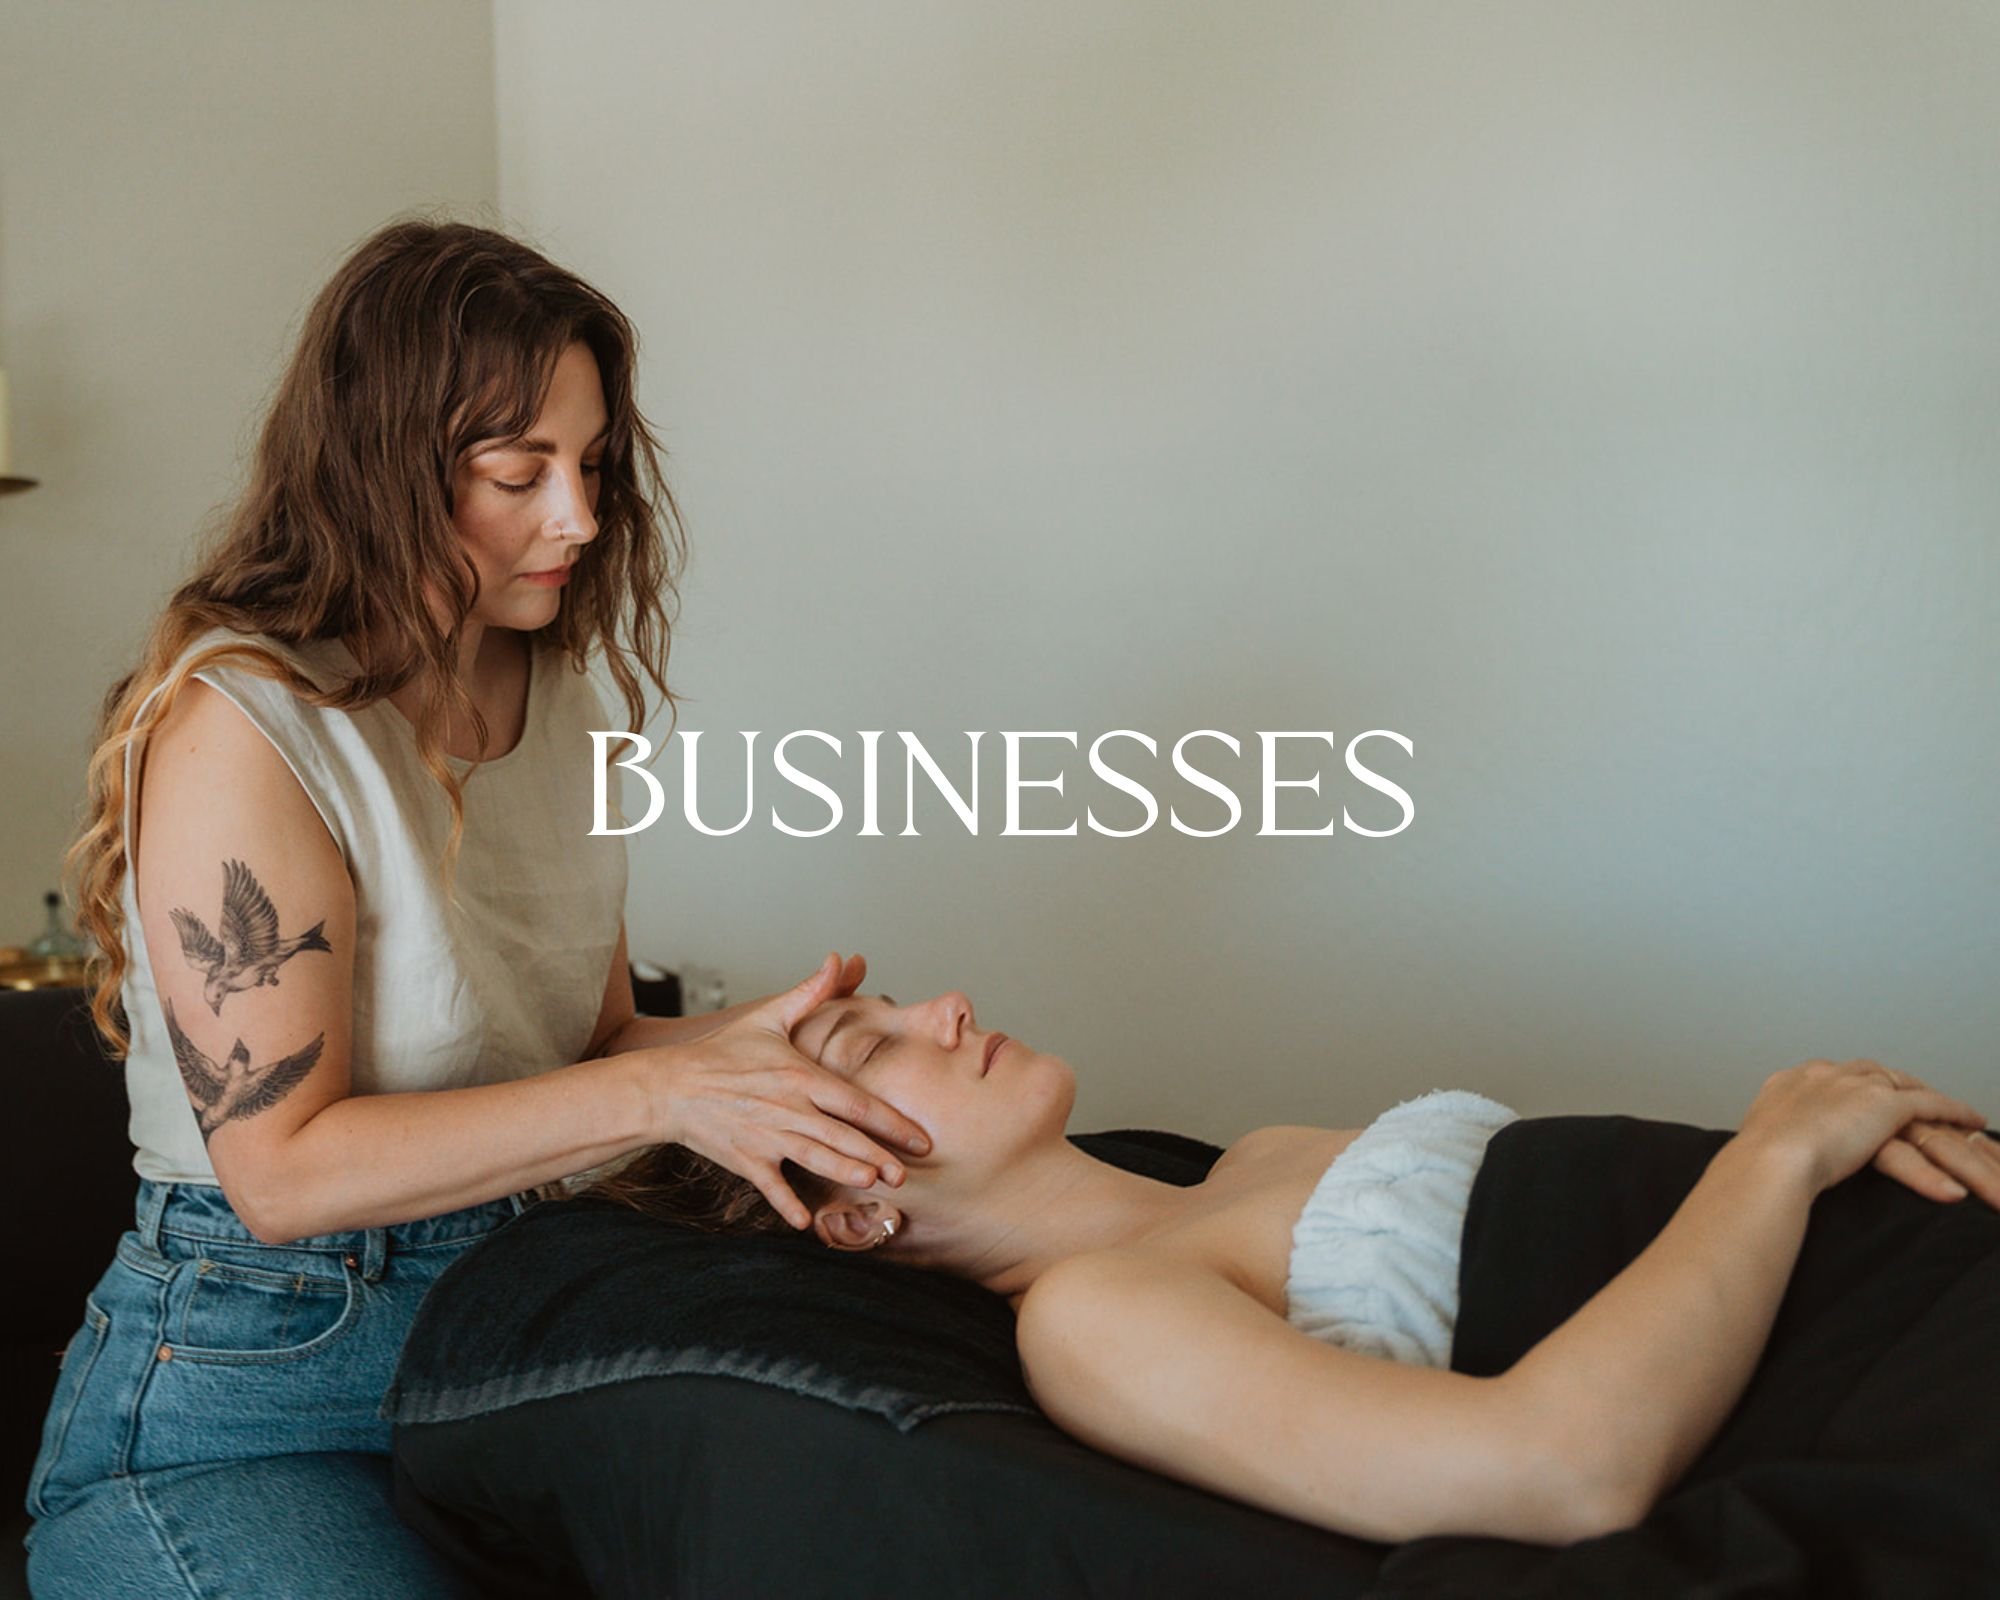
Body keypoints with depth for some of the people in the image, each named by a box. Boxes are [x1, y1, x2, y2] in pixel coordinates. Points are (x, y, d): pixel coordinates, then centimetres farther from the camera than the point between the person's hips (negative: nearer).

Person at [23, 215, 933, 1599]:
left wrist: (739, 1045, -11)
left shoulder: (555, 693, 8)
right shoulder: (239, 726, -17)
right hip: (245, 1401, -6)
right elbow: (283, 1164, -18)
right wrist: (660, 1095, -23)